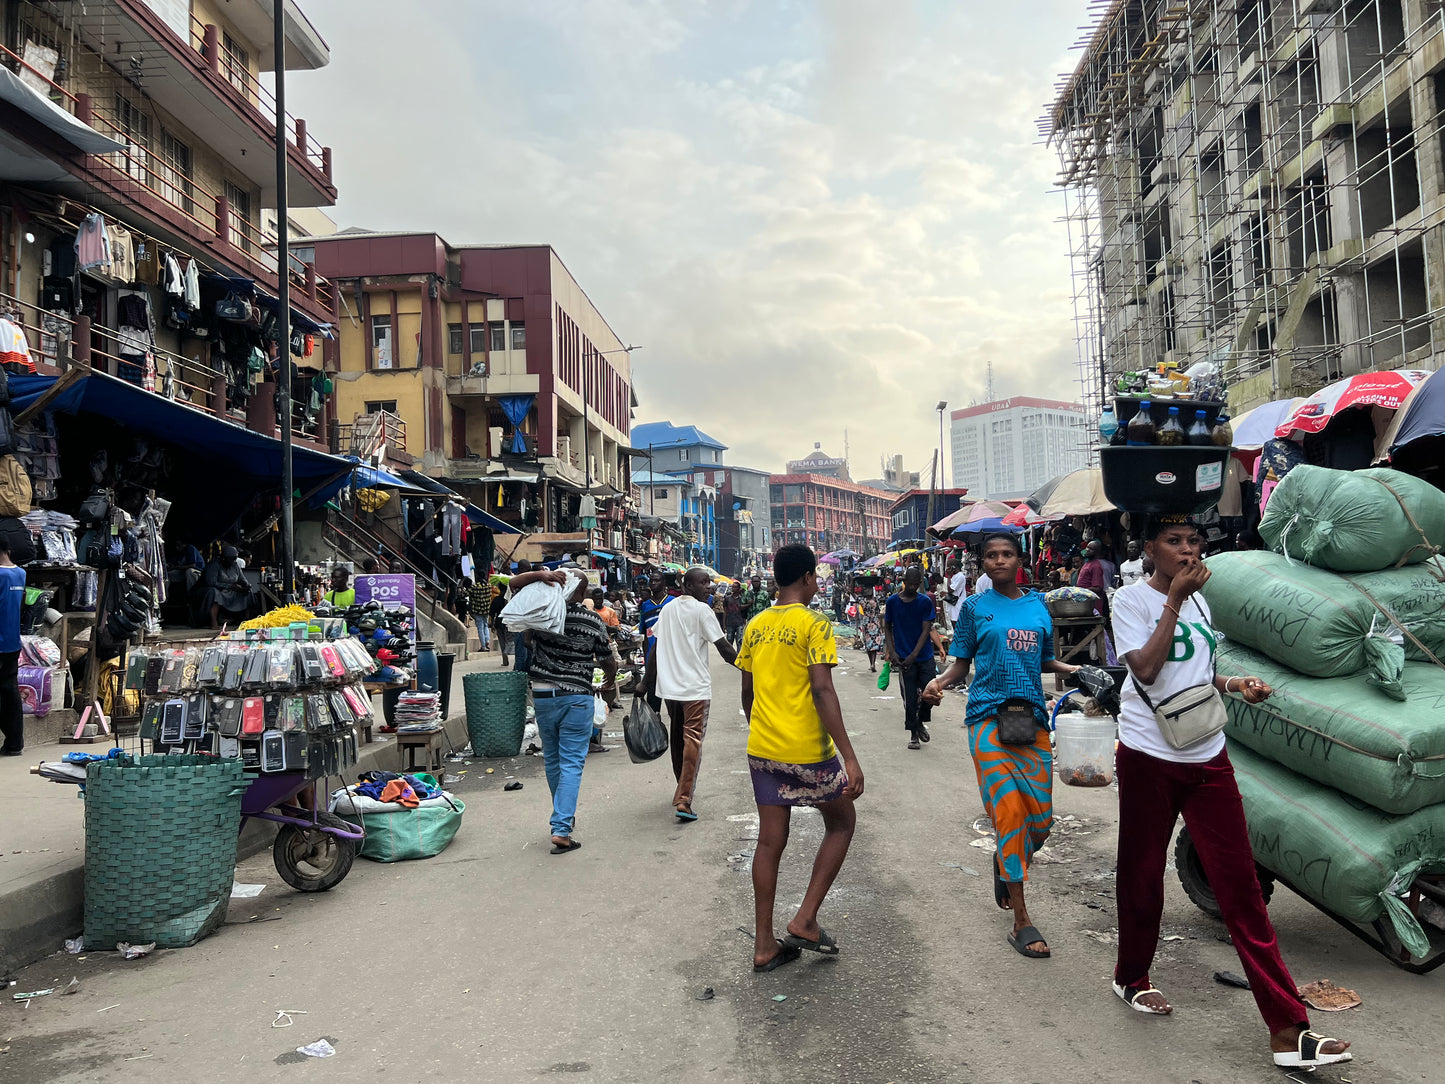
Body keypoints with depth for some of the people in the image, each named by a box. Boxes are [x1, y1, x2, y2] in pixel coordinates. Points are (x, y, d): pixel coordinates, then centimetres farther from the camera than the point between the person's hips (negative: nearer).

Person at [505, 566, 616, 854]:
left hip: (543, 696, 3)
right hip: (576, 697, -3)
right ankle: (561, 828, -10)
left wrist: (540, 575, -12)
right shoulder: (593, 622, -6)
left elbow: (514, 583, 6)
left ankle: (564, 817, 33)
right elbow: (607, 661, 4)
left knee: (551, 760, 18)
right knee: (571, 763, -1)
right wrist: (610, 678, 25)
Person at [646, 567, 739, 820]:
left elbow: (655, 649, 13)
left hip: (668, 686, 7)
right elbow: (724, 649, -11)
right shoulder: (702, 610, -9)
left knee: (677, 740, 18)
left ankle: (683, 790, 33)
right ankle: (683, 800, -13)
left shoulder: (667, 609, 12)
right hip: (695, 686, -7)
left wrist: (648, 683, 17)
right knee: (693, 740, -5)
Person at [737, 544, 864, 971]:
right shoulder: (814, 624, -11)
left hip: (762, 748, 6)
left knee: (770, 841, 12)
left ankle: (764, 945, 17)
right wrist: (849, 757, -19)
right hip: (807, 751, -6)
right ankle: (805, 920, 11)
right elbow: (822, 691, -19)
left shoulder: (755, 626, 8)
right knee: (841, 823, 16)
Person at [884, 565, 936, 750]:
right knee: (910, 699, 2)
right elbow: (887, 628, 7)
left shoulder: (925, 602, -1)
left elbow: (926, 630, -5)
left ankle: (921, 722, 25)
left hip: (925, 657, 0)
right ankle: (913, 735, 16)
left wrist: (913, 655, -13)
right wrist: (892, 652, -5)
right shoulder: (892, 602, 0)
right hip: (904, 659, 0)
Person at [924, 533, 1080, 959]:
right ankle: (1021, 921, -3)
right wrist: (941, 680, -13)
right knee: (1009, 812, -11)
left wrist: (1071, 669, 2)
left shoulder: (1038, 605, 13)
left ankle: (1006, 863, 37)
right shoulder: (975, 607, 5)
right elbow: (962, 662, 6)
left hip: (1032, 718, 4)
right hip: (989, 716, -3)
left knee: (1040, 820, 3)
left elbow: (1044, 660, 21)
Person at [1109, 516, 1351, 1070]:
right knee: (1143, 875, 10)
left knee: (1241, 884, 2)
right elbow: (1146, 669, -21)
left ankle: (1287, 1028, 4)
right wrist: (1175, 599, -20)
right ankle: (1132, 978, 33)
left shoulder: (1199, 599, 11)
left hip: (1207, 756, 5)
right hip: (1148, 758, -5)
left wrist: (1236, 684, 2)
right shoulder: (1132, 599, -8)